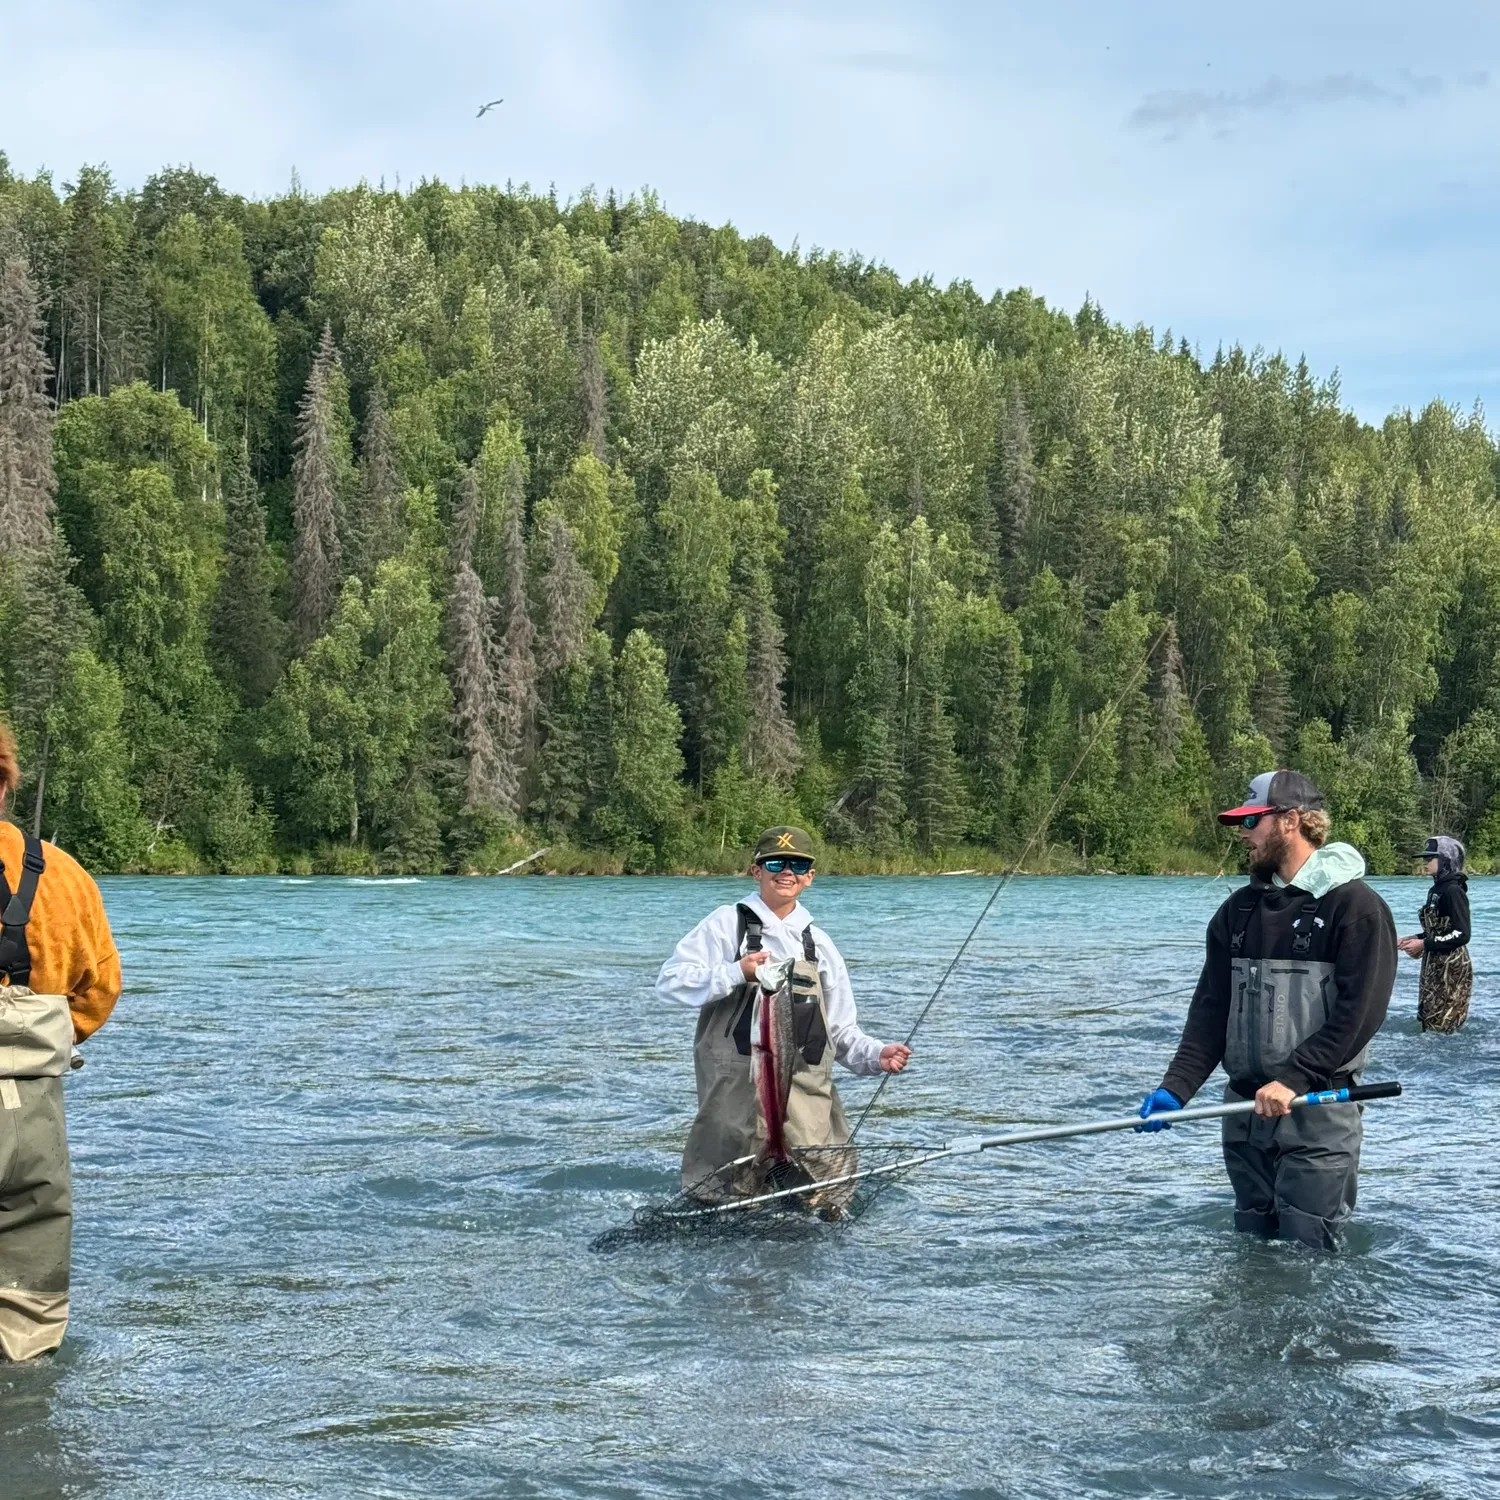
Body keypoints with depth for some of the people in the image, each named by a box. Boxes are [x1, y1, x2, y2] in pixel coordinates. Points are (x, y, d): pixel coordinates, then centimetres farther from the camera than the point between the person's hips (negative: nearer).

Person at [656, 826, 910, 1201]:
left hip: (808, 1096, 4)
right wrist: (737, 973, -16)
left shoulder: (819, 944, 18)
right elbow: (670, 982, -6)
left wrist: (876, 1055, 2)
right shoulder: (728, 923, 4)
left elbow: (840, 1032, 20)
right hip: (740, 1090, -4)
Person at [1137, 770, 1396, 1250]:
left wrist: (1293, 1080, -23)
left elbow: (1359, 1013, -16)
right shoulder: (1240, 909, 13)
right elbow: (1211, 1007, 8)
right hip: (1245, 1111, 7)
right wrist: (1176, 1087, -5)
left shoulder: (1357, 907, -8)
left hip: (1317, 1112, -7)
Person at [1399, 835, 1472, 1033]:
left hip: (1451, 969, -9)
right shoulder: (1436, 890, 11)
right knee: (1428, 1019, 12)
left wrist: (1424, 944, -19)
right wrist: (1414, 940, 4)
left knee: (1441, 1024, -7)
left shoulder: (1453, 891, -16)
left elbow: (1461, 934, -21)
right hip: (1434, 966, 9)